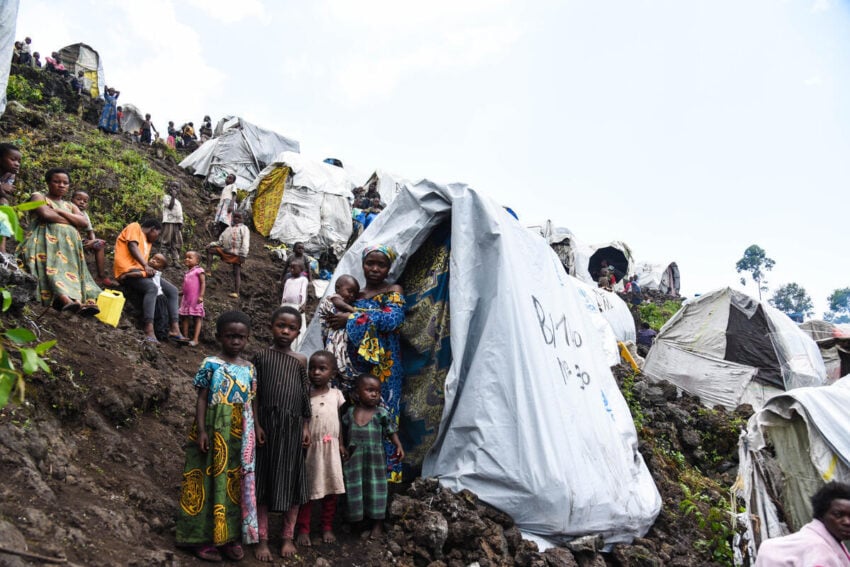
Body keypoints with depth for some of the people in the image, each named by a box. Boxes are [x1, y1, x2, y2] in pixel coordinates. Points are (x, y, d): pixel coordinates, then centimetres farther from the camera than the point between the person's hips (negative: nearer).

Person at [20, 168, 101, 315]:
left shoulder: (70, 206, 29)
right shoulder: (39, 196, 14)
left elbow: (84, 222, 8)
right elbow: (46, 214, -9)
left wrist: (59, 211, 0)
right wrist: (73, 221, 4)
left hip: (68, 247, 5)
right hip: (46, 243, -5)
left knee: (71, 269, -21)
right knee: (52, 268, -31)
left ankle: (81, 302, -48)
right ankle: (67, 299, -58)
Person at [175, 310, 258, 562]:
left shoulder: (249, 369, 7)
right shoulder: (211, 364, -6)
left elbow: (251, 403, 11)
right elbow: (202, 399, -7)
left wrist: (256, 432, 8)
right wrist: (201, 431, -14)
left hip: (240, 437, 4)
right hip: (214, 432, -4)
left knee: (236, 483, 10)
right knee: (211, 480, 3)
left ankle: (230, 536, 21)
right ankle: (203, 537, 13)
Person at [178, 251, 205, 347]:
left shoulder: (199, 271, -4)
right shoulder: (187, 273, 18)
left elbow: (203, 283, -11)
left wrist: (201, 296, -18)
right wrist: (179, 293, 15)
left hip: (196, 299, -8)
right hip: (186, 299, 8)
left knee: (197, 318, -4)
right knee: (185, 317, 7)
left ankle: (195, 339, -7)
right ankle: (185, 337, 13)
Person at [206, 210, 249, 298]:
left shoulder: (244, 228, 6)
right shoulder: (228, 229, 23)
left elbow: (245, 243, -7)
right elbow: (221, 241, 20)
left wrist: (243, 255, -18)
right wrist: (212, 244, 0)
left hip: (236, 254, -6)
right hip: (226, 251, 6)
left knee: (236, 273, -7)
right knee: (210, 249, -7)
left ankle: (236, 292, -6)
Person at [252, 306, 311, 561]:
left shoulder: (300, 360, 5)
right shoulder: (262, 356, 0)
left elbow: (306, 395, 7)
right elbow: (254, 395, -2)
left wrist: (306, 426, 3)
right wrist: (256, 425, -9)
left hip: (292, 426, 2)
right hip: (267, 424, -1)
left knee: (291, 480, 8)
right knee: (264, 481, 5)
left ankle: (288, 537, 22)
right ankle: (262, 540, 15)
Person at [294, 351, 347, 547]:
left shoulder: (336, 395, 2)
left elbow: (339, 421, 9)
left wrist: (341, 444, 6)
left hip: (330, 449, 3)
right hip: (309, 448, -3)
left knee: (330, 489, 10)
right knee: (306, 489, 4)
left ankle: (327, 528, 22)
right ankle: (303, 530, 12)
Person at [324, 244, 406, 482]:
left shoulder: (394, 291, 3)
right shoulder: (355, 295, 16)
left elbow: (394, 319, -16)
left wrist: (351, 318, -13)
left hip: (384, 366, -4)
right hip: (357, 366, 4)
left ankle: (386, 470, 2)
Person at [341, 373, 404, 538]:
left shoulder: (381, 413, -6)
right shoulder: (350, 412, 1)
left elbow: (391, 431, -5)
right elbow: (343, 432, 9)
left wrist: (398, 446, -17)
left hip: (375, 458, -2)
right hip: (354, 458, 2)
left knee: (375, 488, 5)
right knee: (356, 490, 10)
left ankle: (378, 524, 16)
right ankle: (357, 520, 24)